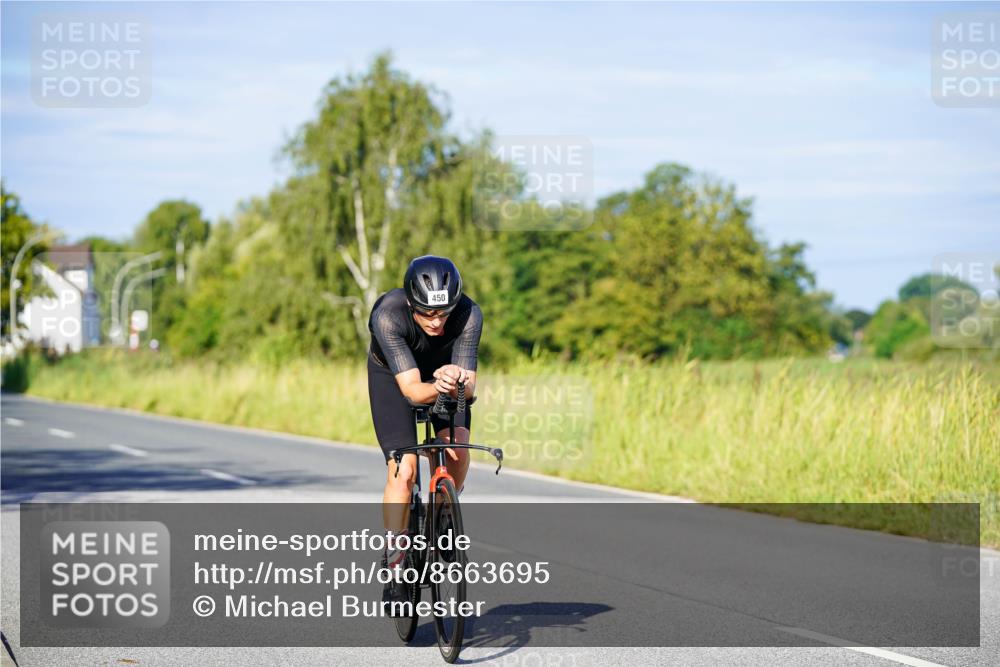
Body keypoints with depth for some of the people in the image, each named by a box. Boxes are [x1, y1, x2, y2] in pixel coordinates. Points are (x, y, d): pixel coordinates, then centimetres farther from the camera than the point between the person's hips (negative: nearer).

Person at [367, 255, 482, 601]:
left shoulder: (468, 315, -34)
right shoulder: (387, 315, -39)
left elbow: (469, 386, -34)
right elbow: (411, 389, -41)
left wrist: (459, 382, -56)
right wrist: (436, 388, -61)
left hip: (444, 369, 2)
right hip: (391, 374, -2)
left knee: (458, 449, -22)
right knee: (403, 470, -16)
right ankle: (393, 562, -2)